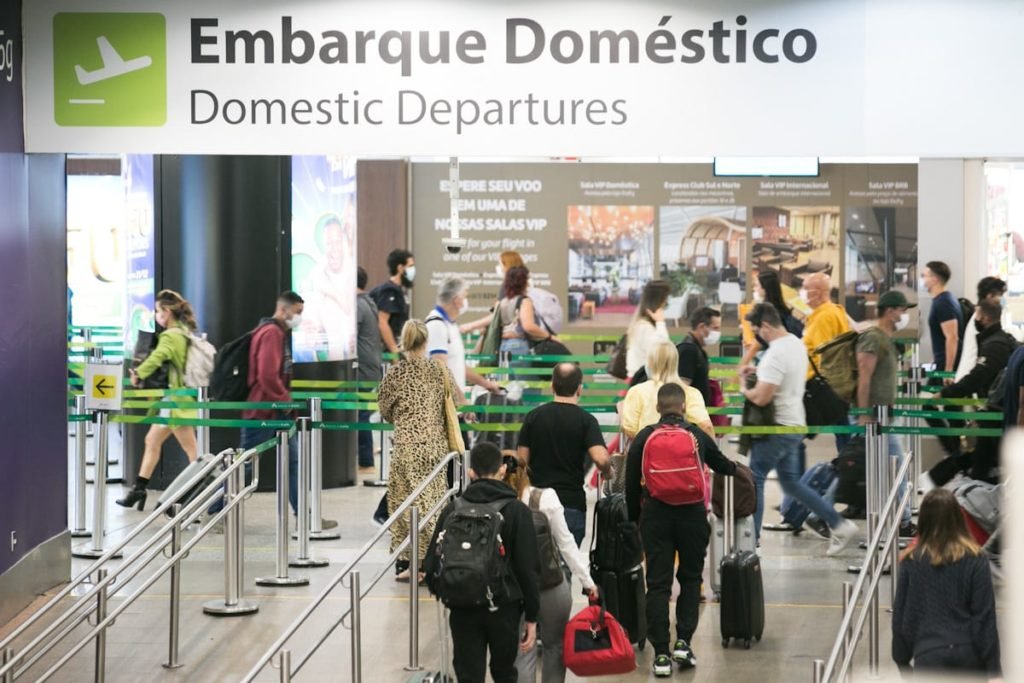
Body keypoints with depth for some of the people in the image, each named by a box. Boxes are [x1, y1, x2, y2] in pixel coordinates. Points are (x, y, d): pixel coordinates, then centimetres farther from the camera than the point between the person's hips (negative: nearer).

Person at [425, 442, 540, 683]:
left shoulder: (452, 510, -1)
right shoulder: (517, 511, -5)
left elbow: (433, 561, 2)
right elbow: (528, 569, -7)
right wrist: (531, 617, -1)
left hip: (463, 609, 1)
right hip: (504, 608, -1)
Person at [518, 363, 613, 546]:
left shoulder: (533, 416, 3)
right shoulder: (585, 420, -6)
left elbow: (522, 460, 3)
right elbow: (600, 458, -19)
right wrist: (607, 472, 1)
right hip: (571, 502, -3)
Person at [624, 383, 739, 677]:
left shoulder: (644, 438, 4)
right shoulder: (698, 436, 7)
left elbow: (632, 483, 5)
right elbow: (721, 465, 26)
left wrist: (634, 517, 17)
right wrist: (734, 468, 49)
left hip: (655, 515, 0)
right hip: (692, 515, 0)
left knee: (658, 584, 2)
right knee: (690, 578, 15)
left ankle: (661, 654, -1)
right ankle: (683, 642, 5)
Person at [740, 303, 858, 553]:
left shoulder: (775, 355, -22)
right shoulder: (797, 344, 8)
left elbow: (761, 398, -26)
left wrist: (744, 387, -5)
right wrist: (758, 372, 14)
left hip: (777, 428, -9)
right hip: (795, 423, 9)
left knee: (755, 480, 1)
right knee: (791, 482, 16)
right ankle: (839, 525, 12)